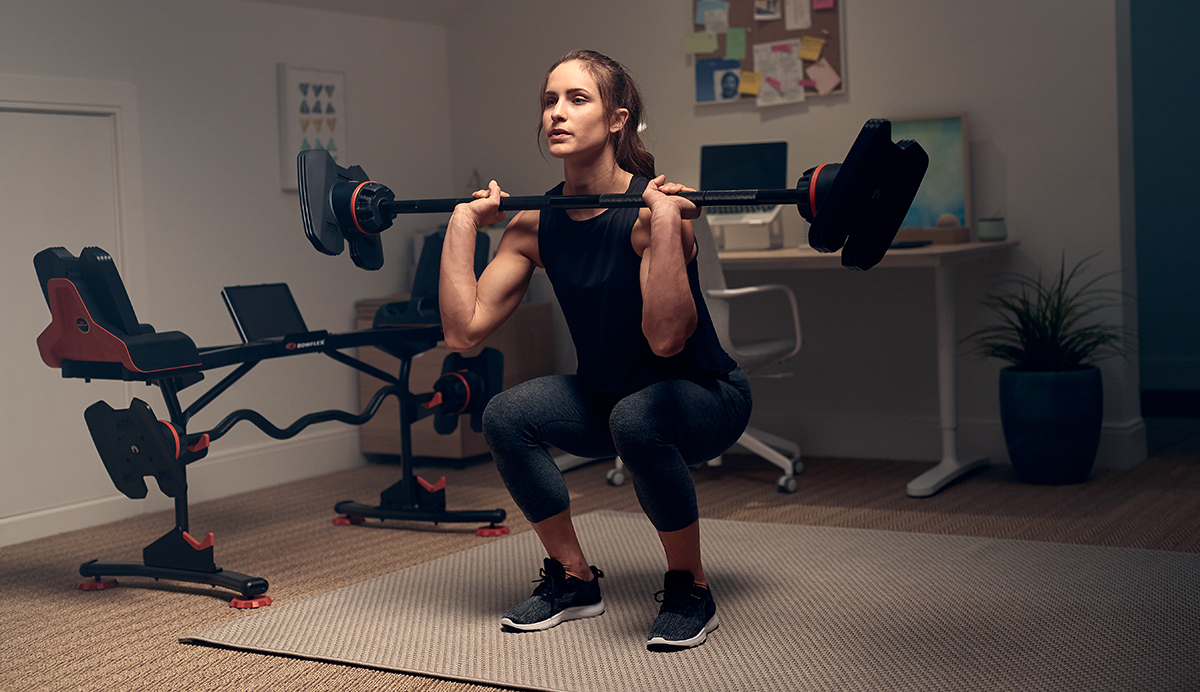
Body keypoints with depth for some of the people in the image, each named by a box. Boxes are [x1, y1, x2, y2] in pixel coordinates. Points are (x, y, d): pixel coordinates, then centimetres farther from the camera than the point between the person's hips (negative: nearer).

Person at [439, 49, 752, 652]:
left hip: (705, 396, -5)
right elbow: (462, 331, -12)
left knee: (637, 418, -37)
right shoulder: (534, 224, -7)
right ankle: (574, 581, 3)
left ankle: (689, 590, -12)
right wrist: (463, 222, -10)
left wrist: (665, 219, -40)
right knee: (504, 416, -18)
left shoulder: (651, 208, -24)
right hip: (604, 395, 5)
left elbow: (666, 337, -38)